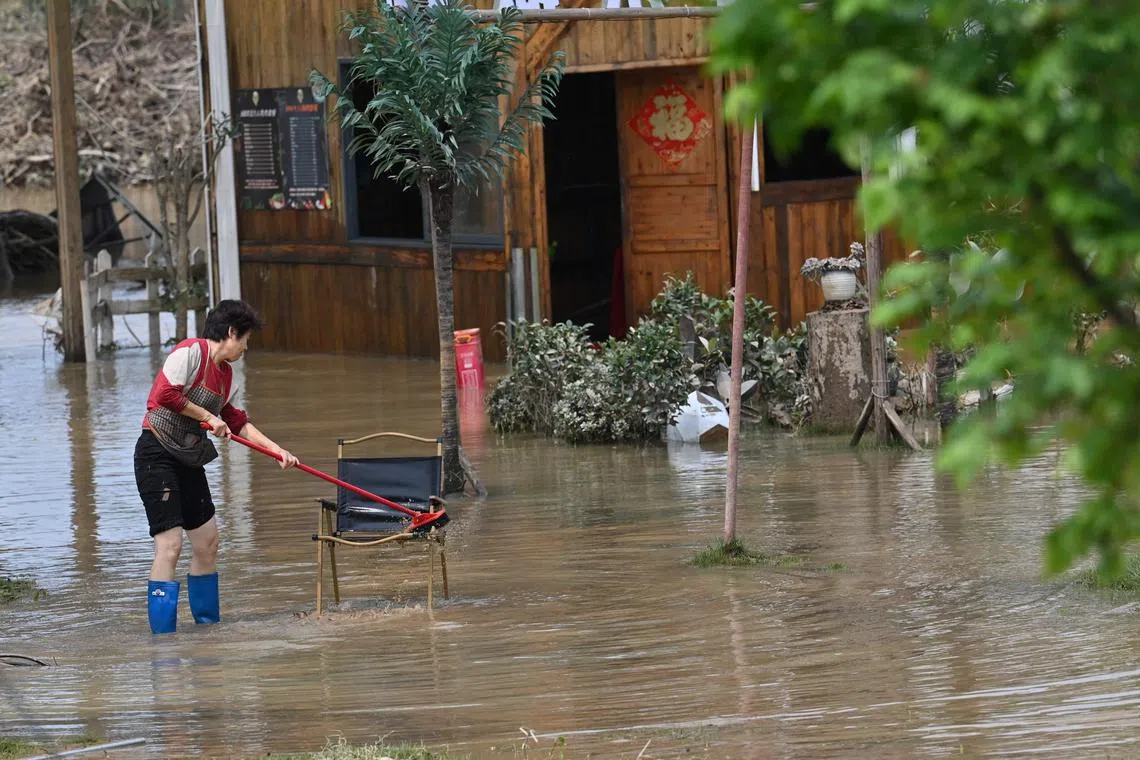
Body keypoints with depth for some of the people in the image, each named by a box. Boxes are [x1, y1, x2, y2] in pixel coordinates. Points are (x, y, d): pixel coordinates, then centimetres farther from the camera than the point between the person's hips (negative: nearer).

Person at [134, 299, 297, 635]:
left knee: (207, 541, 13)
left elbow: (237, 423, 24)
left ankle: (207, 622, 27)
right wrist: (209, 417, -14)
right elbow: (166, 394, -23)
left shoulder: (226, 373, 15)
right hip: (157, 455, -10)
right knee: (169, 544, -14)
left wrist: (277, 450, 19)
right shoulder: (191, 351, -13)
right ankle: (163, 635, -14)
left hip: (189, 461, 10)